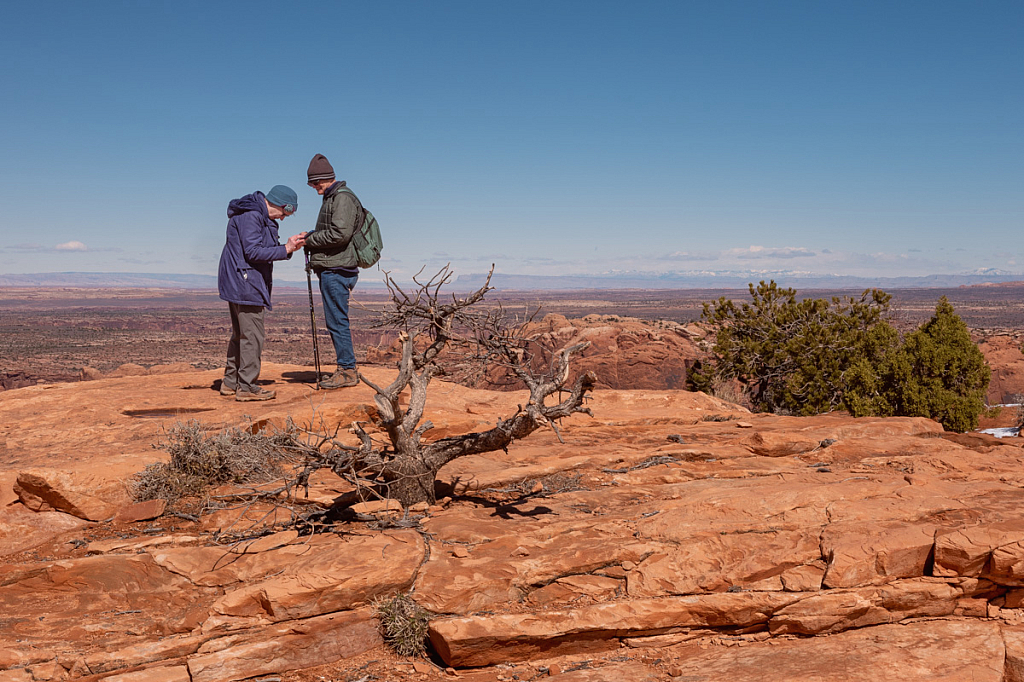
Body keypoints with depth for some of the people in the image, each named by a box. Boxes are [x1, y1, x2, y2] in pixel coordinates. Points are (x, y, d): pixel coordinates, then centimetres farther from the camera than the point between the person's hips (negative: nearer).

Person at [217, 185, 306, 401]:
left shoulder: (261, 217, 17)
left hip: (237, 284, 11)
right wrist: (285, 249, -18)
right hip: (245, 284, -11)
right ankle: (247, 387, -4)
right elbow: (253, 252, -21)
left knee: (240, 334, 16)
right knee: (252, 336, -8)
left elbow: (264, 249, 14)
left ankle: (231, 382, 23)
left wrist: (289, 246, 1)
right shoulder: (250, 216, -16)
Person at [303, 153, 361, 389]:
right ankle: (346, 369, 18)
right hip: (330, 269, 10)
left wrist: (311, 240, -11)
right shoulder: (332, 197, 21)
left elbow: (340, 233, -22)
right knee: (335, 321, 12)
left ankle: (348, 371, -2)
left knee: (337, 321, -7)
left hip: (337, 270, -10)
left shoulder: (342, 197, -11)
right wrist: (310, 236, 6)